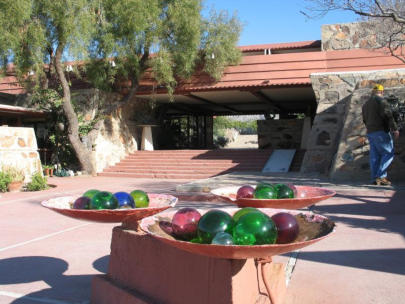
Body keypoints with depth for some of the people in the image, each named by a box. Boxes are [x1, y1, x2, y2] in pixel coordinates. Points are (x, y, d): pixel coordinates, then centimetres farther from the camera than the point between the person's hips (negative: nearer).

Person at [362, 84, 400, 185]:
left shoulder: (365, 104, 19)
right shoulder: (381, 100, -7)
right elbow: (388, 115, -16)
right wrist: (395, 129, -16)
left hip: (370, 132, 8)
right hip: (381, 131, -8)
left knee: (375, 156, 7)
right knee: (388, 154, -3)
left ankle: (375, 178, 5)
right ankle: (381, 176, -11)